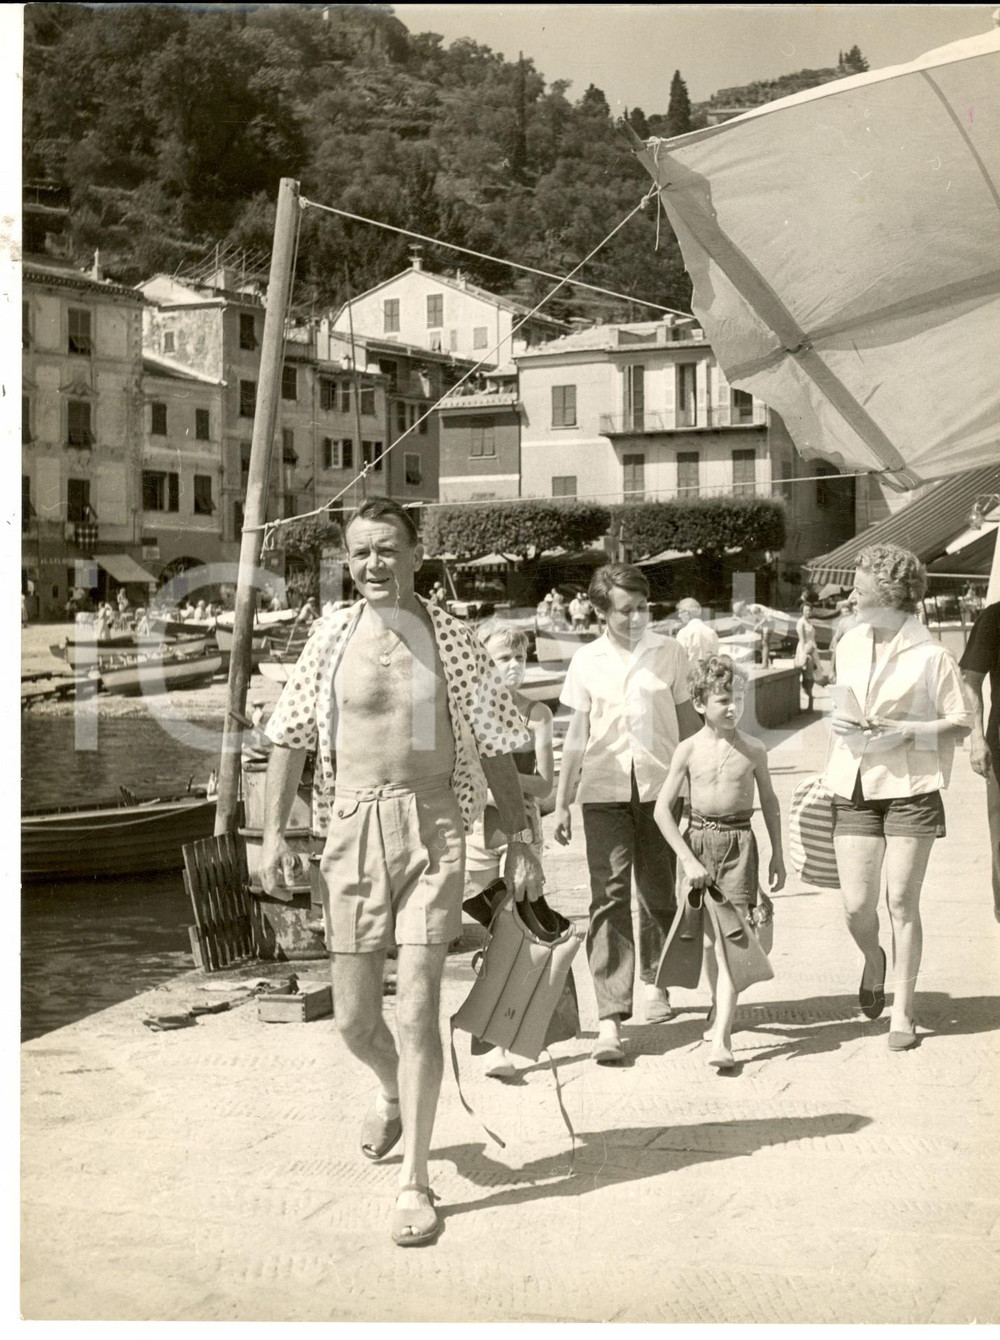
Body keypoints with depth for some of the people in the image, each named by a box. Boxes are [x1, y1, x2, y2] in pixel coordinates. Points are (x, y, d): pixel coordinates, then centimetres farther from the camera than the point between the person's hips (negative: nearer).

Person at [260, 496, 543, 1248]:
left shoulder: (451, 640, -1)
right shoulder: (333, 637, 2)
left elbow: (495, 746, 5)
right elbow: (291, 736, 9)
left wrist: (520, 842, 4)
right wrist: (274, 832, 2)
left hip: (433, 826, -2)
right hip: (354, 826, 2)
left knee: (418, 1008, -6)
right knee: (354, 1017, 8)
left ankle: (414, 1181, 6)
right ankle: (395, 1093, 43)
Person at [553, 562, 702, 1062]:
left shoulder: (669, 653, 4)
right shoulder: (587, 660, 4)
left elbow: (687, 720, 12)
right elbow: (577, 734, 8)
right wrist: (561, 802, 7)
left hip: (659, 786, 1)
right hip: (604, 791, -1)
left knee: (659, 893, 10)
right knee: (609, 898, -7)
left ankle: (654, 979, 36)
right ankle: (610, 1018, -7)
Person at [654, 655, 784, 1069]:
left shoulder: (753, 750, 0)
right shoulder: (688, 749, -3)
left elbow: (770, 804, 13)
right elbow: (662, 809, -3)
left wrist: (777, 855, 12)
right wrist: (688, 859, -9)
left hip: (739, 841, -1)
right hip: (699, 839, 1)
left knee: (729, 940, -10)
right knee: (711, 938, 10)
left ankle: (720, 1037, -13)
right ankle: (719, 1006, 36)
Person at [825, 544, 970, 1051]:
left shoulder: (929, 655, -7)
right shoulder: (849, 644, 8)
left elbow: (961, 721, -4)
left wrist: (904, 733, -15)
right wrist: (836, 749, 11)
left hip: (910, 786, -3)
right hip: (853, 787, 4)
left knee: (901, 902, 0)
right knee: (856, 904, -1)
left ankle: (902, 1011, 14)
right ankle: (873, 961, 33)